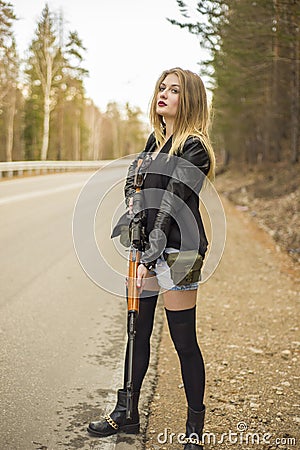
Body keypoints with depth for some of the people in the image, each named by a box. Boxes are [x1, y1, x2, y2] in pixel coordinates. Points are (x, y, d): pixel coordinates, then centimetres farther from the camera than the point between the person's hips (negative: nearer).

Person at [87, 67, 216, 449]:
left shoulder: (193, 147, -9)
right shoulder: (154, 141, 15)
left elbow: (172, 208, -17)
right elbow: (132, 185, 23)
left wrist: (150, 258, -22)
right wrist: (133, 210, 1)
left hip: (177, 251, -7)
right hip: (145, 248, 8)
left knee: (184, 341, 1)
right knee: (138, 333, 14)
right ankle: (127, 414, 29)